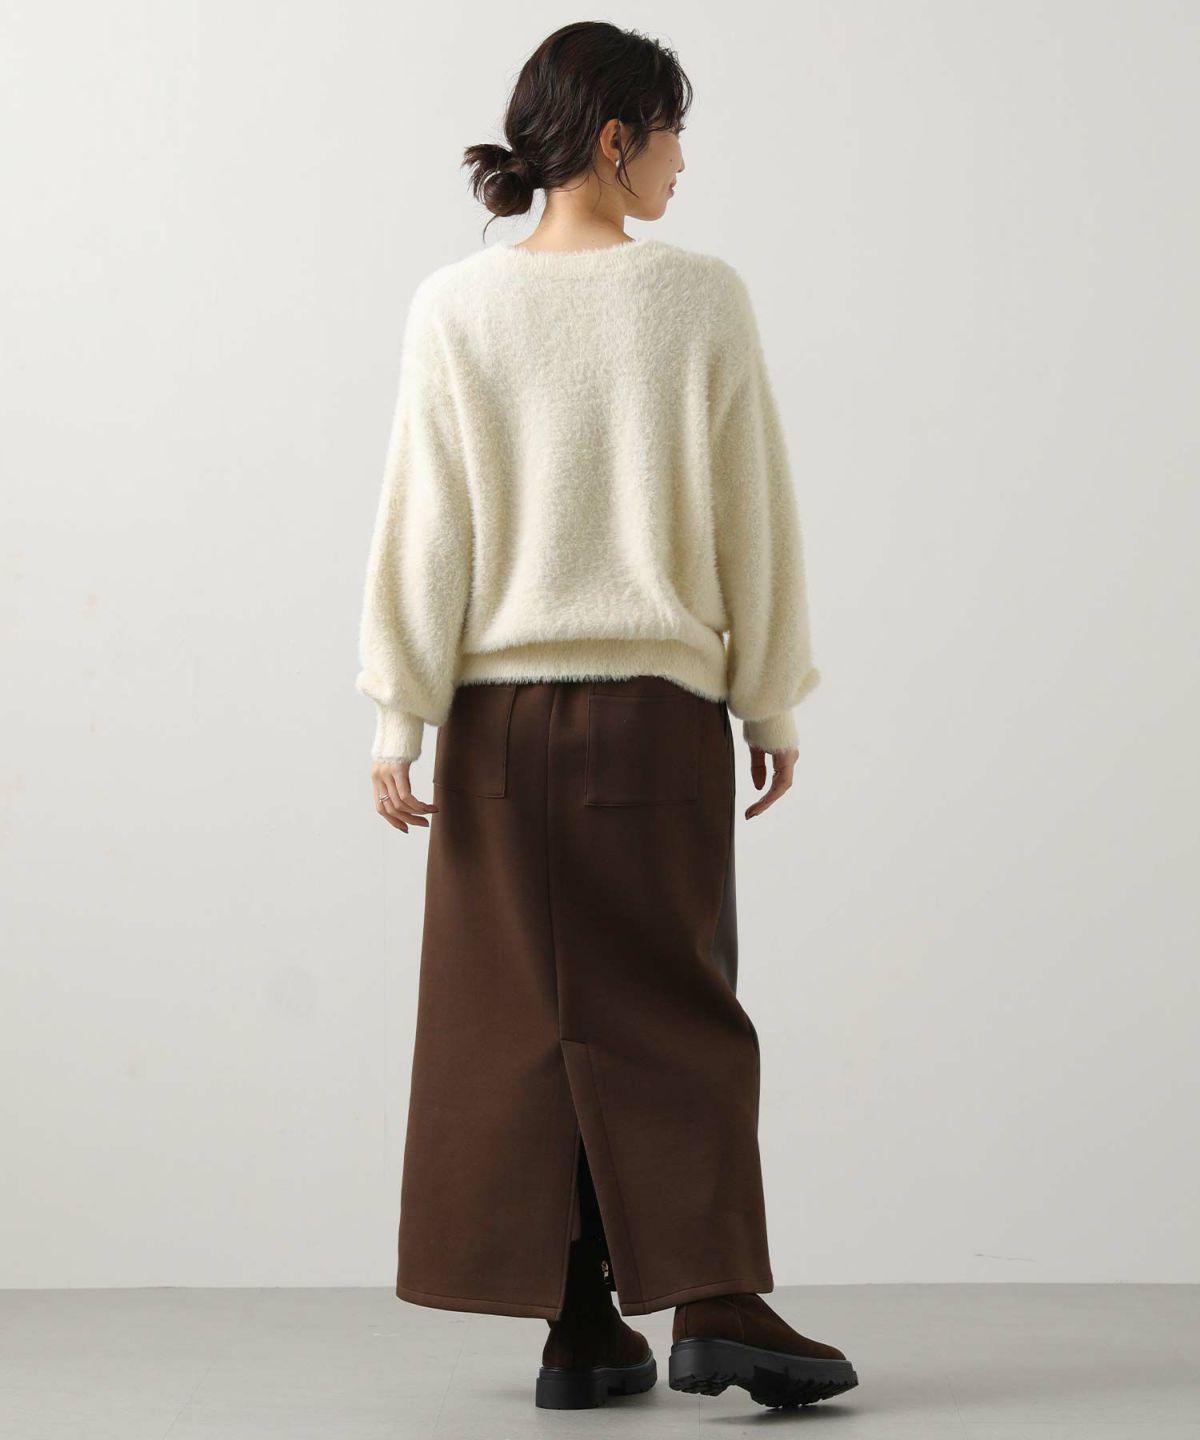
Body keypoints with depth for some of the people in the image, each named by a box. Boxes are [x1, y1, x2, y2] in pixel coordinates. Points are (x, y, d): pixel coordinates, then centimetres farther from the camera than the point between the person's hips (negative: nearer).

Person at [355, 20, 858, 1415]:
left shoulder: (456, 307, -2)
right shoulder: (699, 298, -5)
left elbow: (425, 524, -3)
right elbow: (753, 518, -1)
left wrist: (398, 717, 1)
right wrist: (772, 705, 7)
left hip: (500, 709, 1)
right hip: (660, 703, -1)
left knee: (525, 1015, 8)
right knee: (678, 1008, 9)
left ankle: (580, 1329, 11)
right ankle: (716, 1303, 0)